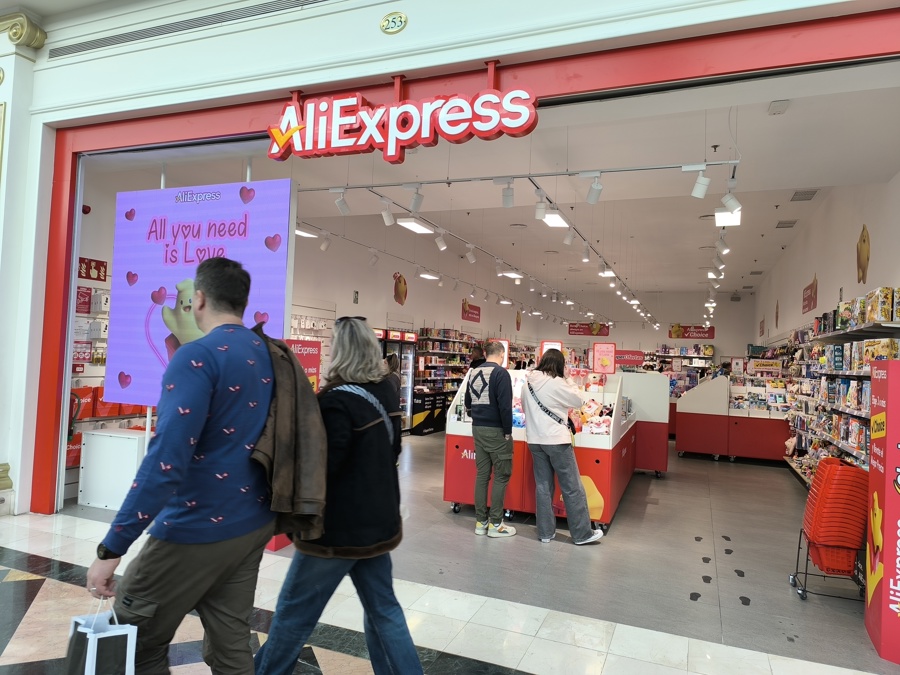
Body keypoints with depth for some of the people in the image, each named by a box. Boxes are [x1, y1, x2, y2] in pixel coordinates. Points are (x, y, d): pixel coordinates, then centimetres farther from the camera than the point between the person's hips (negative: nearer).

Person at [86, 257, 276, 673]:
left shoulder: (198, 357, -18)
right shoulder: (268, 355, 5)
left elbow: (167, 460, -25)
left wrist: (112, 548, -20)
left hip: (198, 529, -7)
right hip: (253, 523, 7)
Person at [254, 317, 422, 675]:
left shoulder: (338, 401, -21)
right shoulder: (386, 393, 3)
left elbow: (322, 467, -21)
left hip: (339, 526, -7)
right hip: (378, 520, 8)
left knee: (294, 610, 12)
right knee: (383, 608, 16)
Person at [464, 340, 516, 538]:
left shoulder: (473, 373, 9)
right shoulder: (501, 373, -13)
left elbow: (468, 403, 17)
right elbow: (505, 405, -19)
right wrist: (508, 431, -12)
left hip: (478, 429, 7)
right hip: (496, 430, -7)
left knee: (481, 474, 11)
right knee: (501, 476, 2)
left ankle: (481, 522, 15)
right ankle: (495, 524, 5)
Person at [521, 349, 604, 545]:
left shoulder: (529, 383, 6)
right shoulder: (557, 383, -13)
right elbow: (578, 401, -2)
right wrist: (568, 379, 5)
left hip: (535, 440, 6)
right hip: (556, 440, -6)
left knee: (543, 486, 11)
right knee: (572, 488, 3)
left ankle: (545, 532, 16)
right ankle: (582, 533, 11)